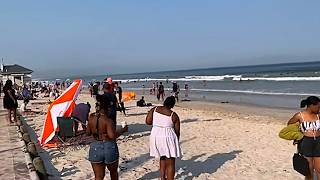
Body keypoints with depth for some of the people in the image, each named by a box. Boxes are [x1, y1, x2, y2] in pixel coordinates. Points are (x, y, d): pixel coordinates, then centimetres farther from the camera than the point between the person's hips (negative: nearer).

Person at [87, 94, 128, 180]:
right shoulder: (108, 120, -17)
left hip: (95, 148, 4)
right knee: (113, 172, 23)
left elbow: (88, 133, 12)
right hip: (109, 148, -4)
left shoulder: (91, 118, 0)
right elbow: (112, 136, -25)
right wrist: (123, 130, -11)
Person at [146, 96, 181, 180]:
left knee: (162, 158, 26)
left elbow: (147, 122, -3)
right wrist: (176, 141, 16)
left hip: (155, 136, 5)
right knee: (170, 164, 6)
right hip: (168, 137, -5)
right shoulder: (174, 115, -5)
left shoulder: (154, 109, 1)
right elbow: (177, 131, 0)